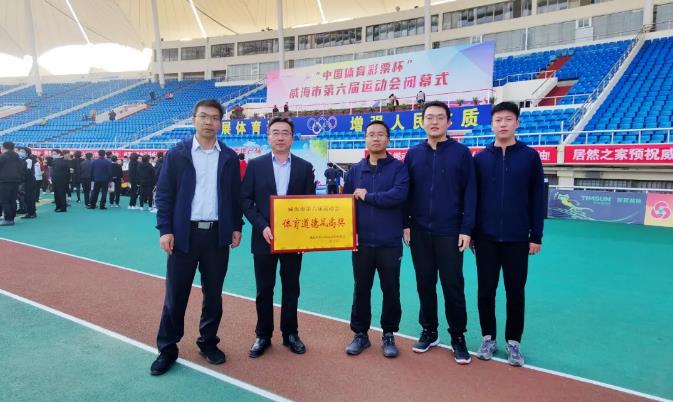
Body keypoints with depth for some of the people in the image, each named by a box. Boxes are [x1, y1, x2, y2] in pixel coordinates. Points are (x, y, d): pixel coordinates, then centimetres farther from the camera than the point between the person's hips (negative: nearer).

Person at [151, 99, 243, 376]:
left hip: (218, 234, 2)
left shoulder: (230, 157, 6)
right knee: (175, 294, 5)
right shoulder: (177, 154, 0)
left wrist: (237, 227, 4)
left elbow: (236, 195, 9)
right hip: (184, 233, -2)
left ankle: (208, 343, 28)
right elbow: (164, 194, -2)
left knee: (213, 294, 11)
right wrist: (165, 230, -8)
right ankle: (167, 349, 20)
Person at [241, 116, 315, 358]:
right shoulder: (255, 165, 2)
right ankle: (263, 335, 23)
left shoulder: (305, 167, 4)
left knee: (291, 289, 11)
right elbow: (245, 200, -2)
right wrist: (262, 227, -14)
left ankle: (290, 333, 25)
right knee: (264, 290, 9)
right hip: (264, 237, 0)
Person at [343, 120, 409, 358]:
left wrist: (366, 196, -12)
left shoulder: (398, 168, -1)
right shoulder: (355, 170, 8)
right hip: (361, 242, 2)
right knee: (361, 289, 11)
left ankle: (389, 335, 25)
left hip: (390, 243, -2)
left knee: (391, 290, 8)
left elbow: (399, 195, -18)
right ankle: (360, 334, 26)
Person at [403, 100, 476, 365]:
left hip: (450, 232, -3)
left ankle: (458, 337, 19)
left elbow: (470, 193, -3)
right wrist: (405, 224, 2)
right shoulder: (413, 154, 6)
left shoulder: (461, 152, -2)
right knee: (424, 284, 12)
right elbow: (405, 192, 8)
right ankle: (429, 332, 27)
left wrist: (466, 229, -8)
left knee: (453, 286, 4)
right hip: (419, 232, 3)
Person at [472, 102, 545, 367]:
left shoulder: (530, 156, 0)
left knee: (515, 292, 8)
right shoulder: (480, 158, 4)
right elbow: (472, 197, 6)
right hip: (485, 238, 1)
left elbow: (538, 198, 1)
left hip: (517, 239, -1)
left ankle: (513, 341, 25)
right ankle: (488, 337, 26)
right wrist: (470, 232, 4)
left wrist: (536, 236, -2)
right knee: (486, 291, 9)